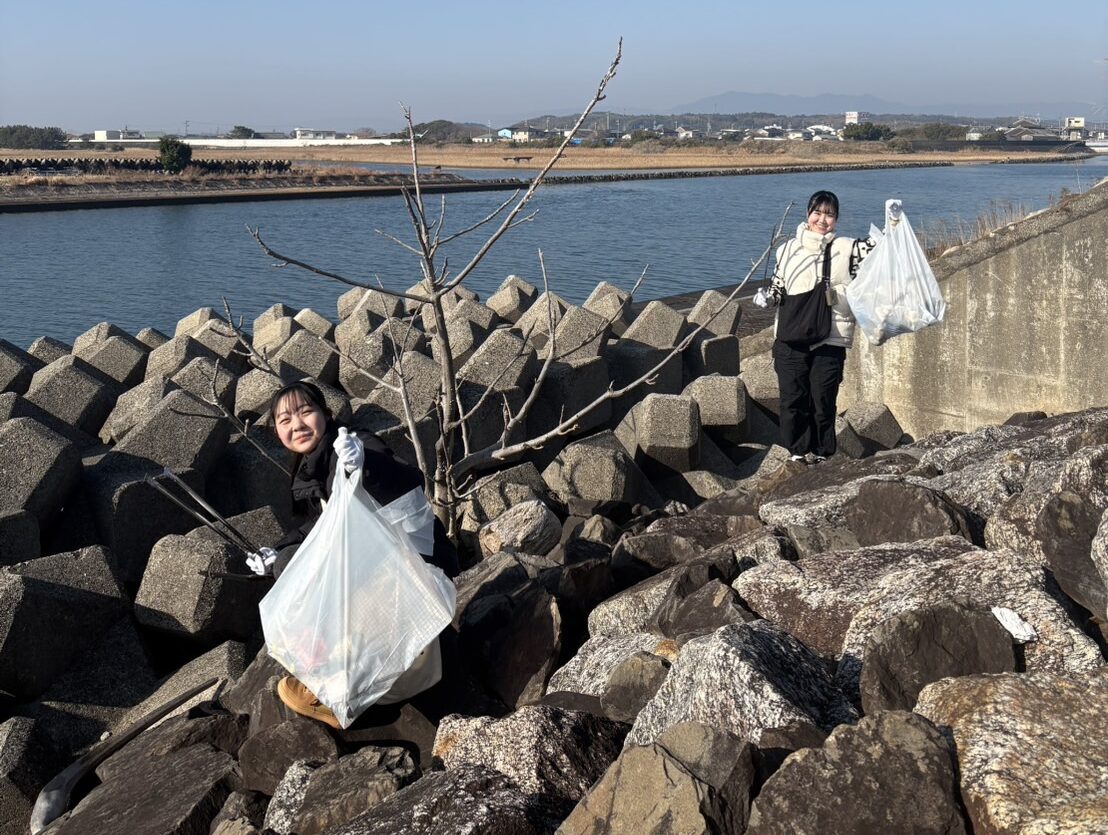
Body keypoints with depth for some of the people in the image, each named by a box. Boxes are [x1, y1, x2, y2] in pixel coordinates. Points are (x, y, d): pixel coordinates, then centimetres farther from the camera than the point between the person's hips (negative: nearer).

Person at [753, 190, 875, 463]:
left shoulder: (847, 249, 4)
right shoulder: (788, 249, 10)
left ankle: (821, 451, 19)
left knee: (823, 399, 3)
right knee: (792, 397, 3)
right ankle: (799, 449, 18)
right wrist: (767, 296, -1)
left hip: (830, 340, -2)